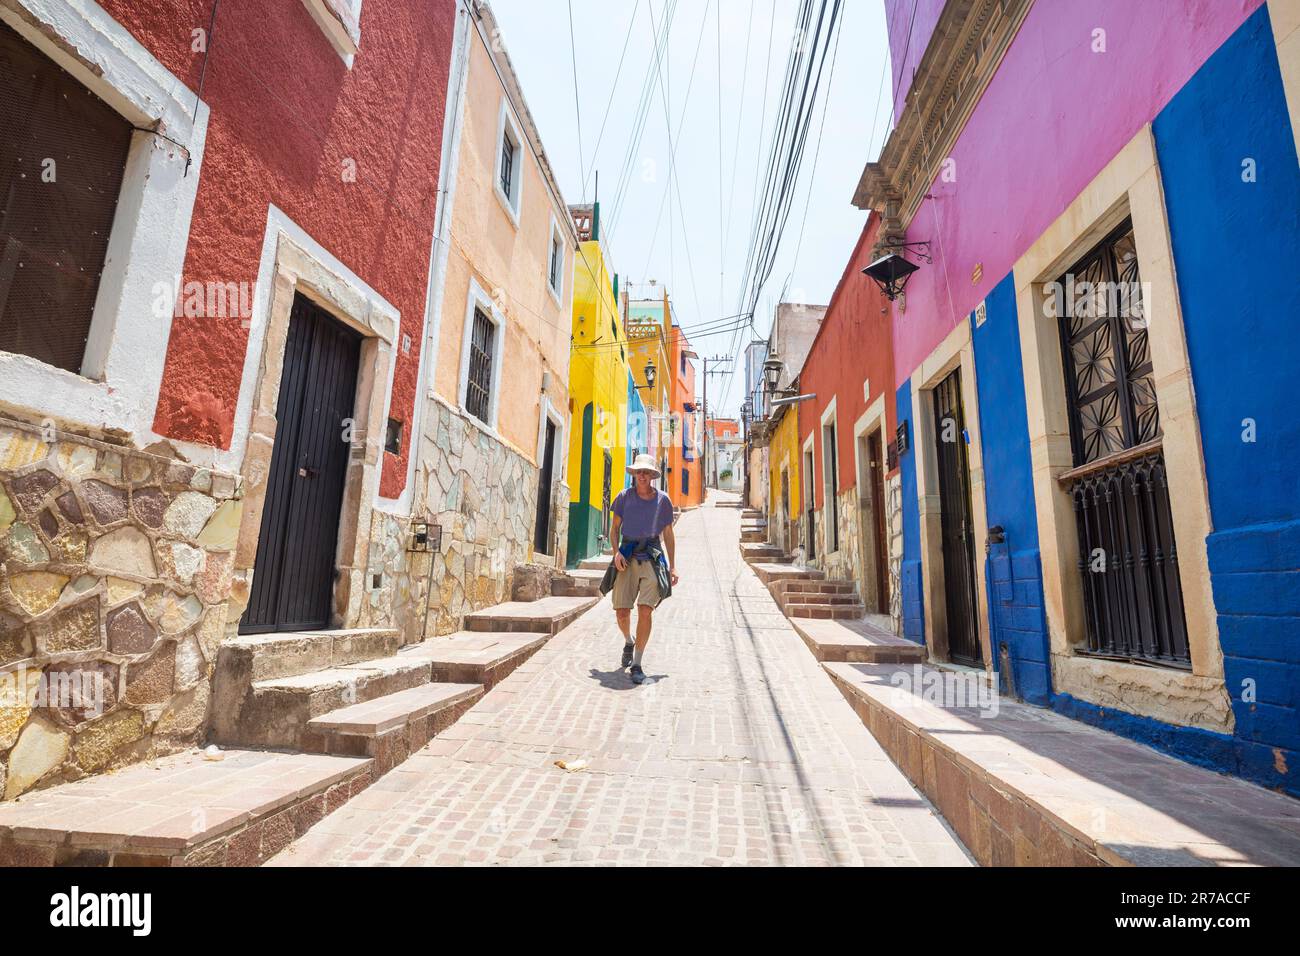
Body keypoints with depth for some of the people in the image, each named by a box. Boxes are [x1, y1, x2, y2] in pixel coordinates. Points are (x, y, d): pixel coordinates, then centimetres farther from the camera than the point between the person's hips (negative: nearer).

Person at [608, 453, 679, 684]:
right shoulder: (624, 496, 3)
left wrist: (672, 566, 8)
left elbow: (668, 535, 11)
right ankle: (628, 642, 35)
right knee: (621, 612, 0)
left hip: (652, 557, -1)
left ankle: (637, 664, 0)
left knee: (645, 610, -12)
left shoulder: (663, 500, 4)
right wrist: (616, 552, -7)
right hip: (627, 557, 1)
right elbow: (614, 528, 10)